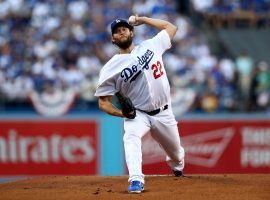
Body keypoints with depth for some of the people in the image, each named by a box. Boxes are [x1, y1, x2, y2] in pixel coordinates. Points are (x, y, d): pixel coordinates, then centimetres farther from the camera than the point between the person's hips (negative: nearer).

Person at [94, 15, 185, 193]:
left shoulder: (150, 46, 2)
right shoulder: (111, 68, -7)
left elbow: (171, 27, 15)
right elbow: (103, 103, -4)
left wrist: (143, 19, 10)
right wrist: (122, 113, -22)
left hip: (164, 113, 3)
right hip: (137, 114, -3)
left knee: (176, 154, 16)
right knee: (131, 137, -36)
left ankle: (178, 169, 52)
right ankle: (136, 181, -47)